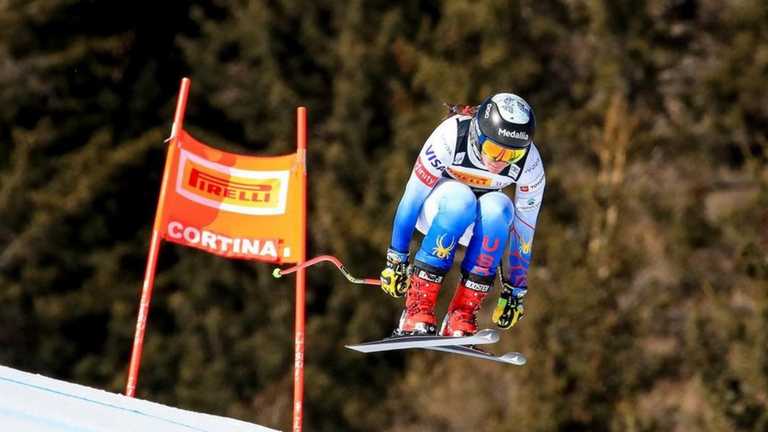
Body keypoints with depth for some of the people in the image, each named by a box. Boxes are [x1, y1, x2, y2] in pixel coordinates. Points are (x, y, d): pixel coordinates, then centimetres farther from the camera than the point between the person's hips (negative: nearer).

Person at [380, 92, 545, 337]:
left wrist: (515, 290, -4)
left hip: (481, 222, 2)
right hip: (436, 208, -2)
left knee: (497, 208, -35)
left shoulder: (530, 165, -24)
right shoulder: (451, 136, -32)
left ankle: (462, 316, -30)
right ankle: (418, 310, -36)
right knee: (459, 199, -38)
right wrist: (395, 259, -16)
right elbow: (411, 198, -21)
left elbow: (524, 229, -11)